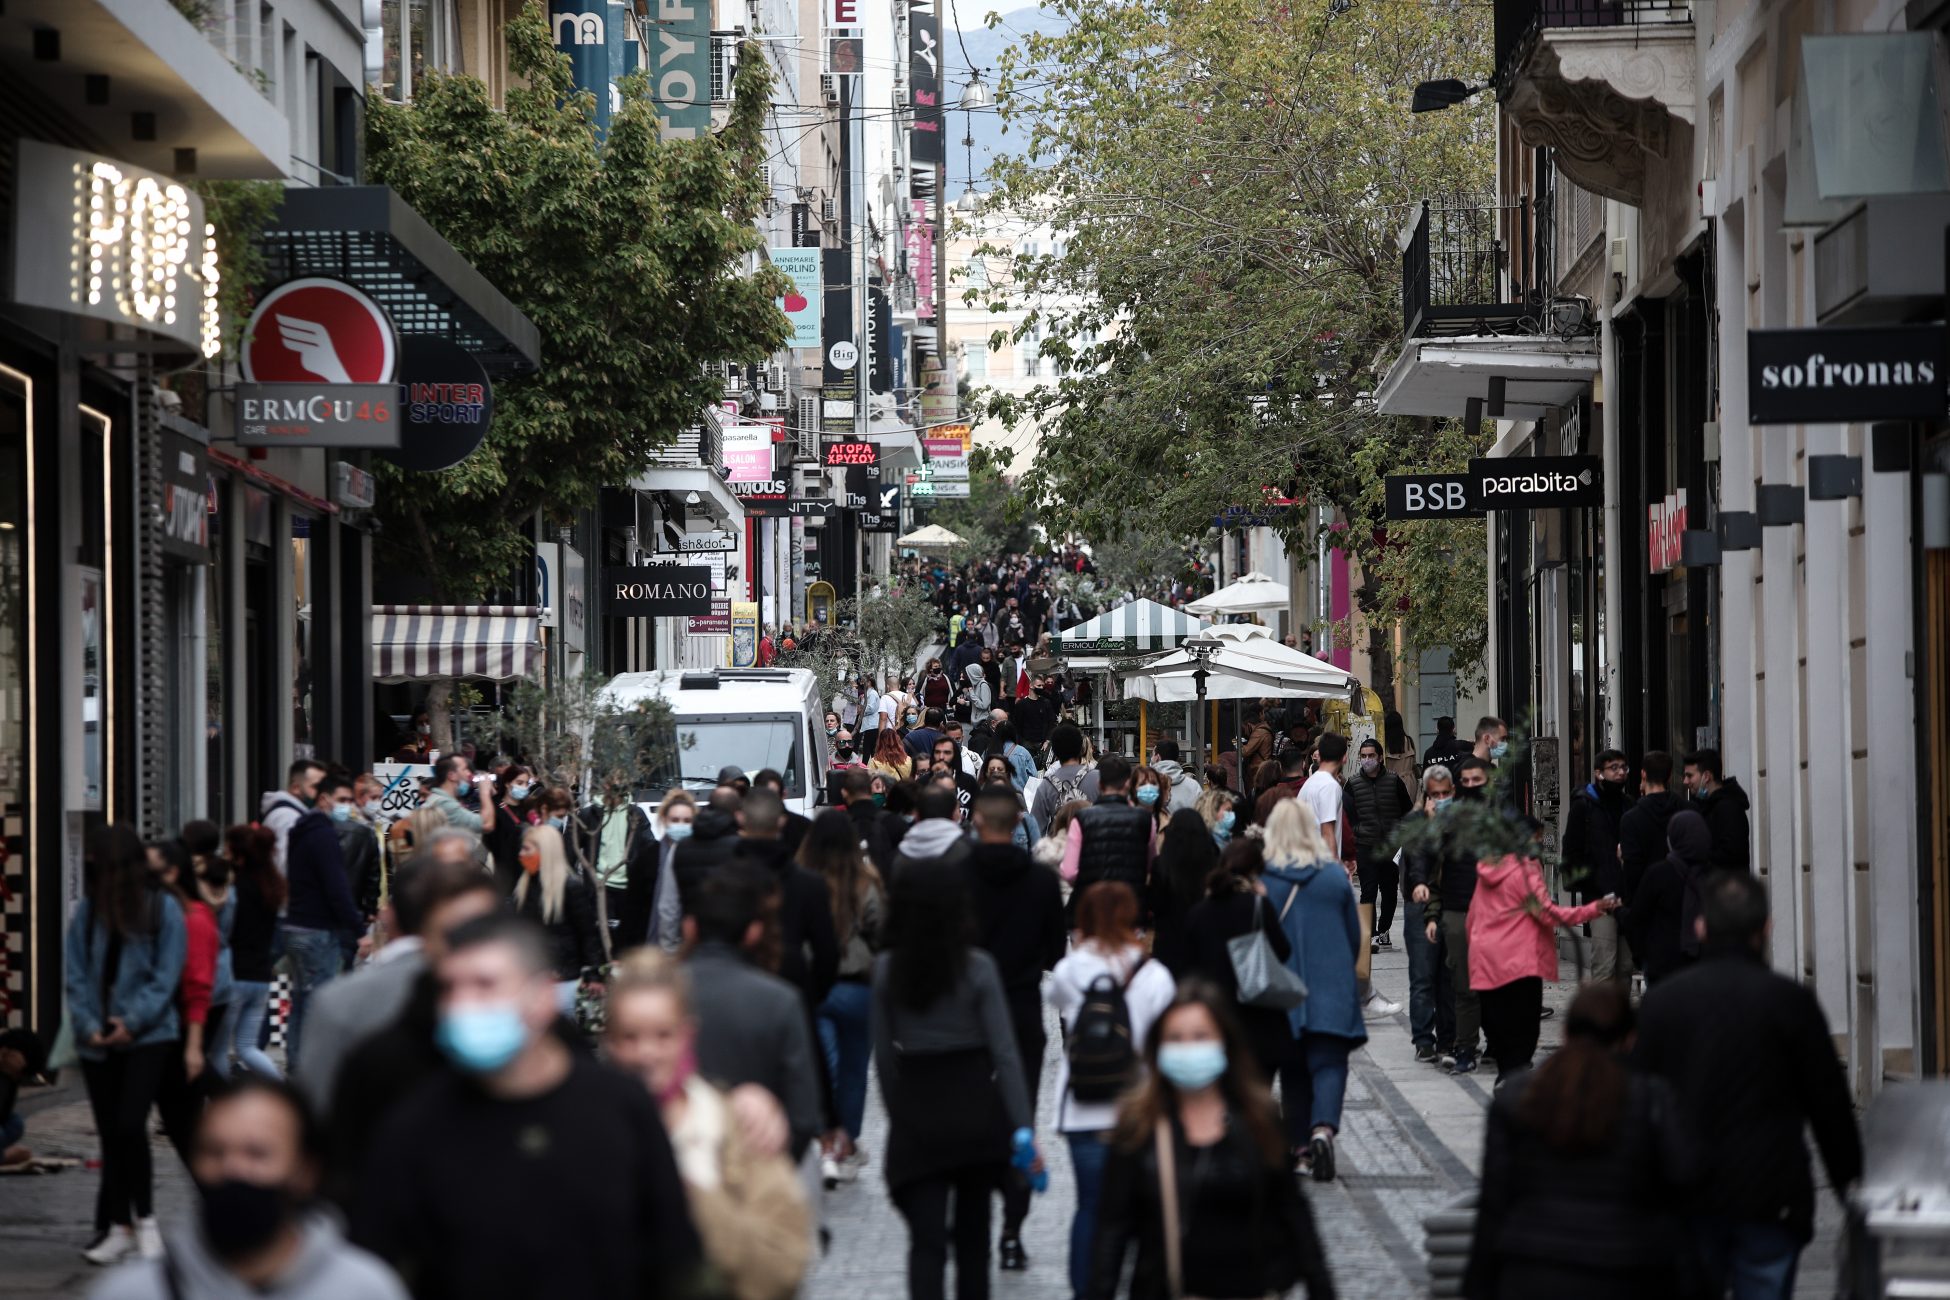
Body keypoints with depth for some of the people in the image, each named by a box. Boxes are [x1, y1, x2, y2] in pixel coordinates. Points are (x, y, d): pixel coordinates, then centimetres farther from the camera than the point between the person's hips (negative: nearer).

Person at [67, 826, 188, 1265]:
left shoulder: (163, 910, -4)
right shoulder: (88, 910, 3)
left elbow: (166, 977, -7)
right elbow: (74, 974, 3)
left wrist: (132, 1022, -14)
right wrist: (88, 1024, -9)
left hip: (148, 1036, -4)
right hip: (97, 1043, 4)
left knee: (129, 1126, -16)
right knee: (110, 1134, 8)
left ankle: (143, 1218, 1)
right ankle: (118, 1228, 17)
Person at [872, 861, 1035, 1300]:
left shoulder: (885, 970, -3)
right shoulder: (977, 968, -9)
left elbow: (884, 1053, 2)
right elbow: (1004, 1053, -10)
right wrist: (1024, 1128, -8)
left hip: (916, 1118, 0)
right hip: (976, 1108, 0)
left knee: (926, 1242, -3)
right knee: (973, 1235, 17)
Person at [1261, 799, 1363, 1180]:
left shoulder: (1261, 880, -7)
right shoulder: (1336, 877, -1)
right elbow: (1354, 936, 8)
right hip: (1332, 991, 0)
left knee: (1293, 1070, 13)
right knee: (1329, 1063, -3)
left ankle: (1299, 1147, 14)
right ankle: (1323, 1127, -27)